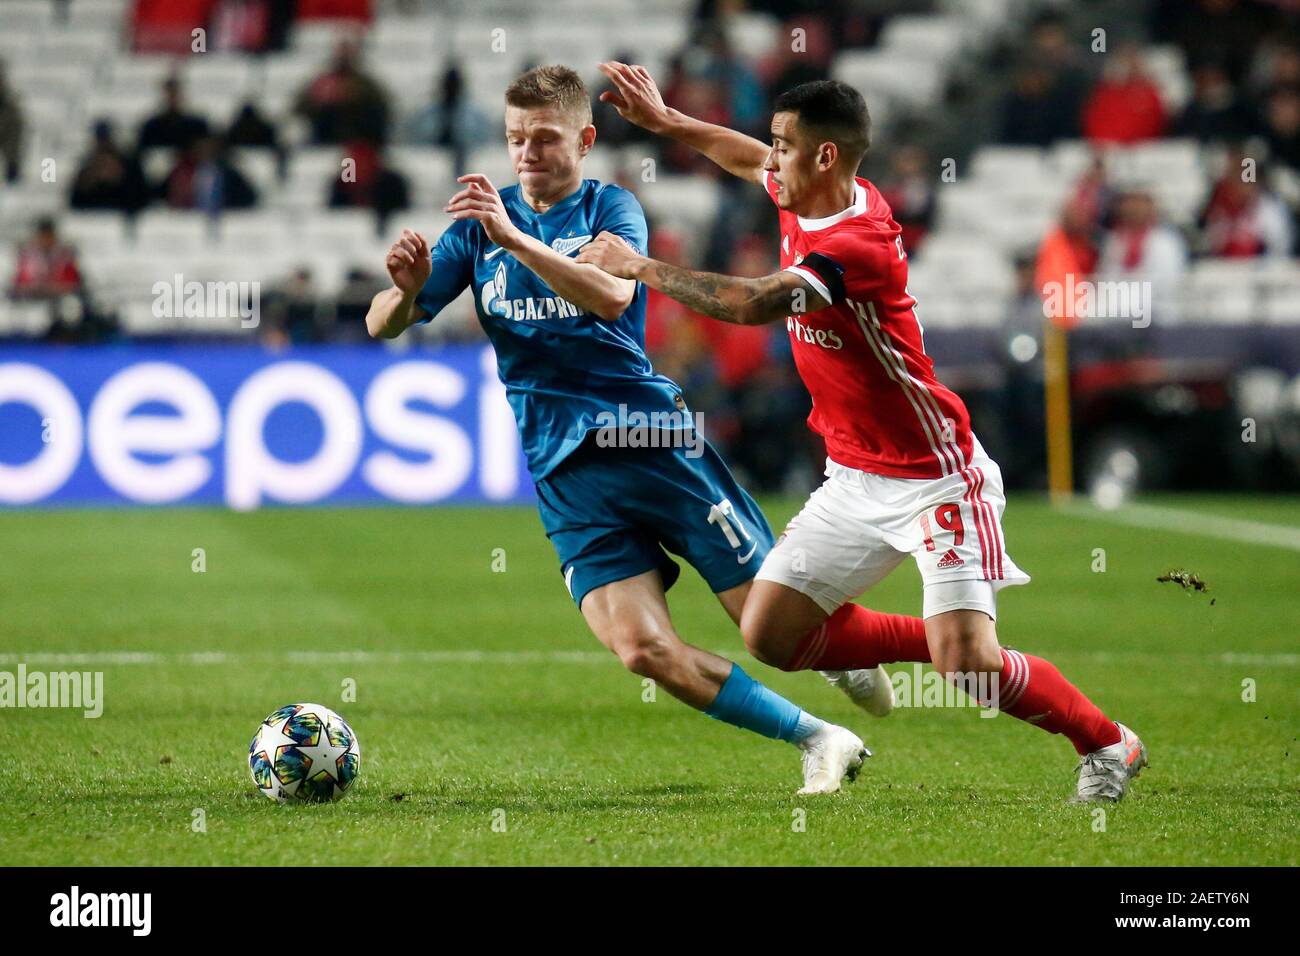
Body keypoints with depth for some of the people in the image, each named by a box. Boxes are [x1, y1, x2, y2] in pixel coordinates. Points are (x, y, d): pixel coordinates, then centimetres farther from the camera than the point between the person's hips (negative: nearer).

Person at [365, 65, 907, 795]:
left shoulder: (611, 207, -1)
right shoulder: (482, 220, 11)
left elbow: (612, 295, -23)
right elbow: (385, 326, 7)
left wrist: (515, 241, -34)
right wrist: (407, 289, -16)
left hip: (653, 439, -3)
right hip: (565, 470, 3)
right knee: (643, 651, -15)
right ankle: (820, 743, 2)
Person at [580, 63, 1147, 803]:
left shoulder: (861, 243, -27)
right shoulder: (804, 200, 1)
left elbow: (750, 304, -36)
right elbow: (750, 160, 26)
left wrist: (640, 266, -25)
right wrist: (662, 119, 20)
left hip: (935, 478, -9)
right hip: (854, 479, 9)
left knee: (967, 664, -17)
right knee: (769, 633, 1)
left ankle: (1108, 743, 9)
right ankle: (930, 643, 20)